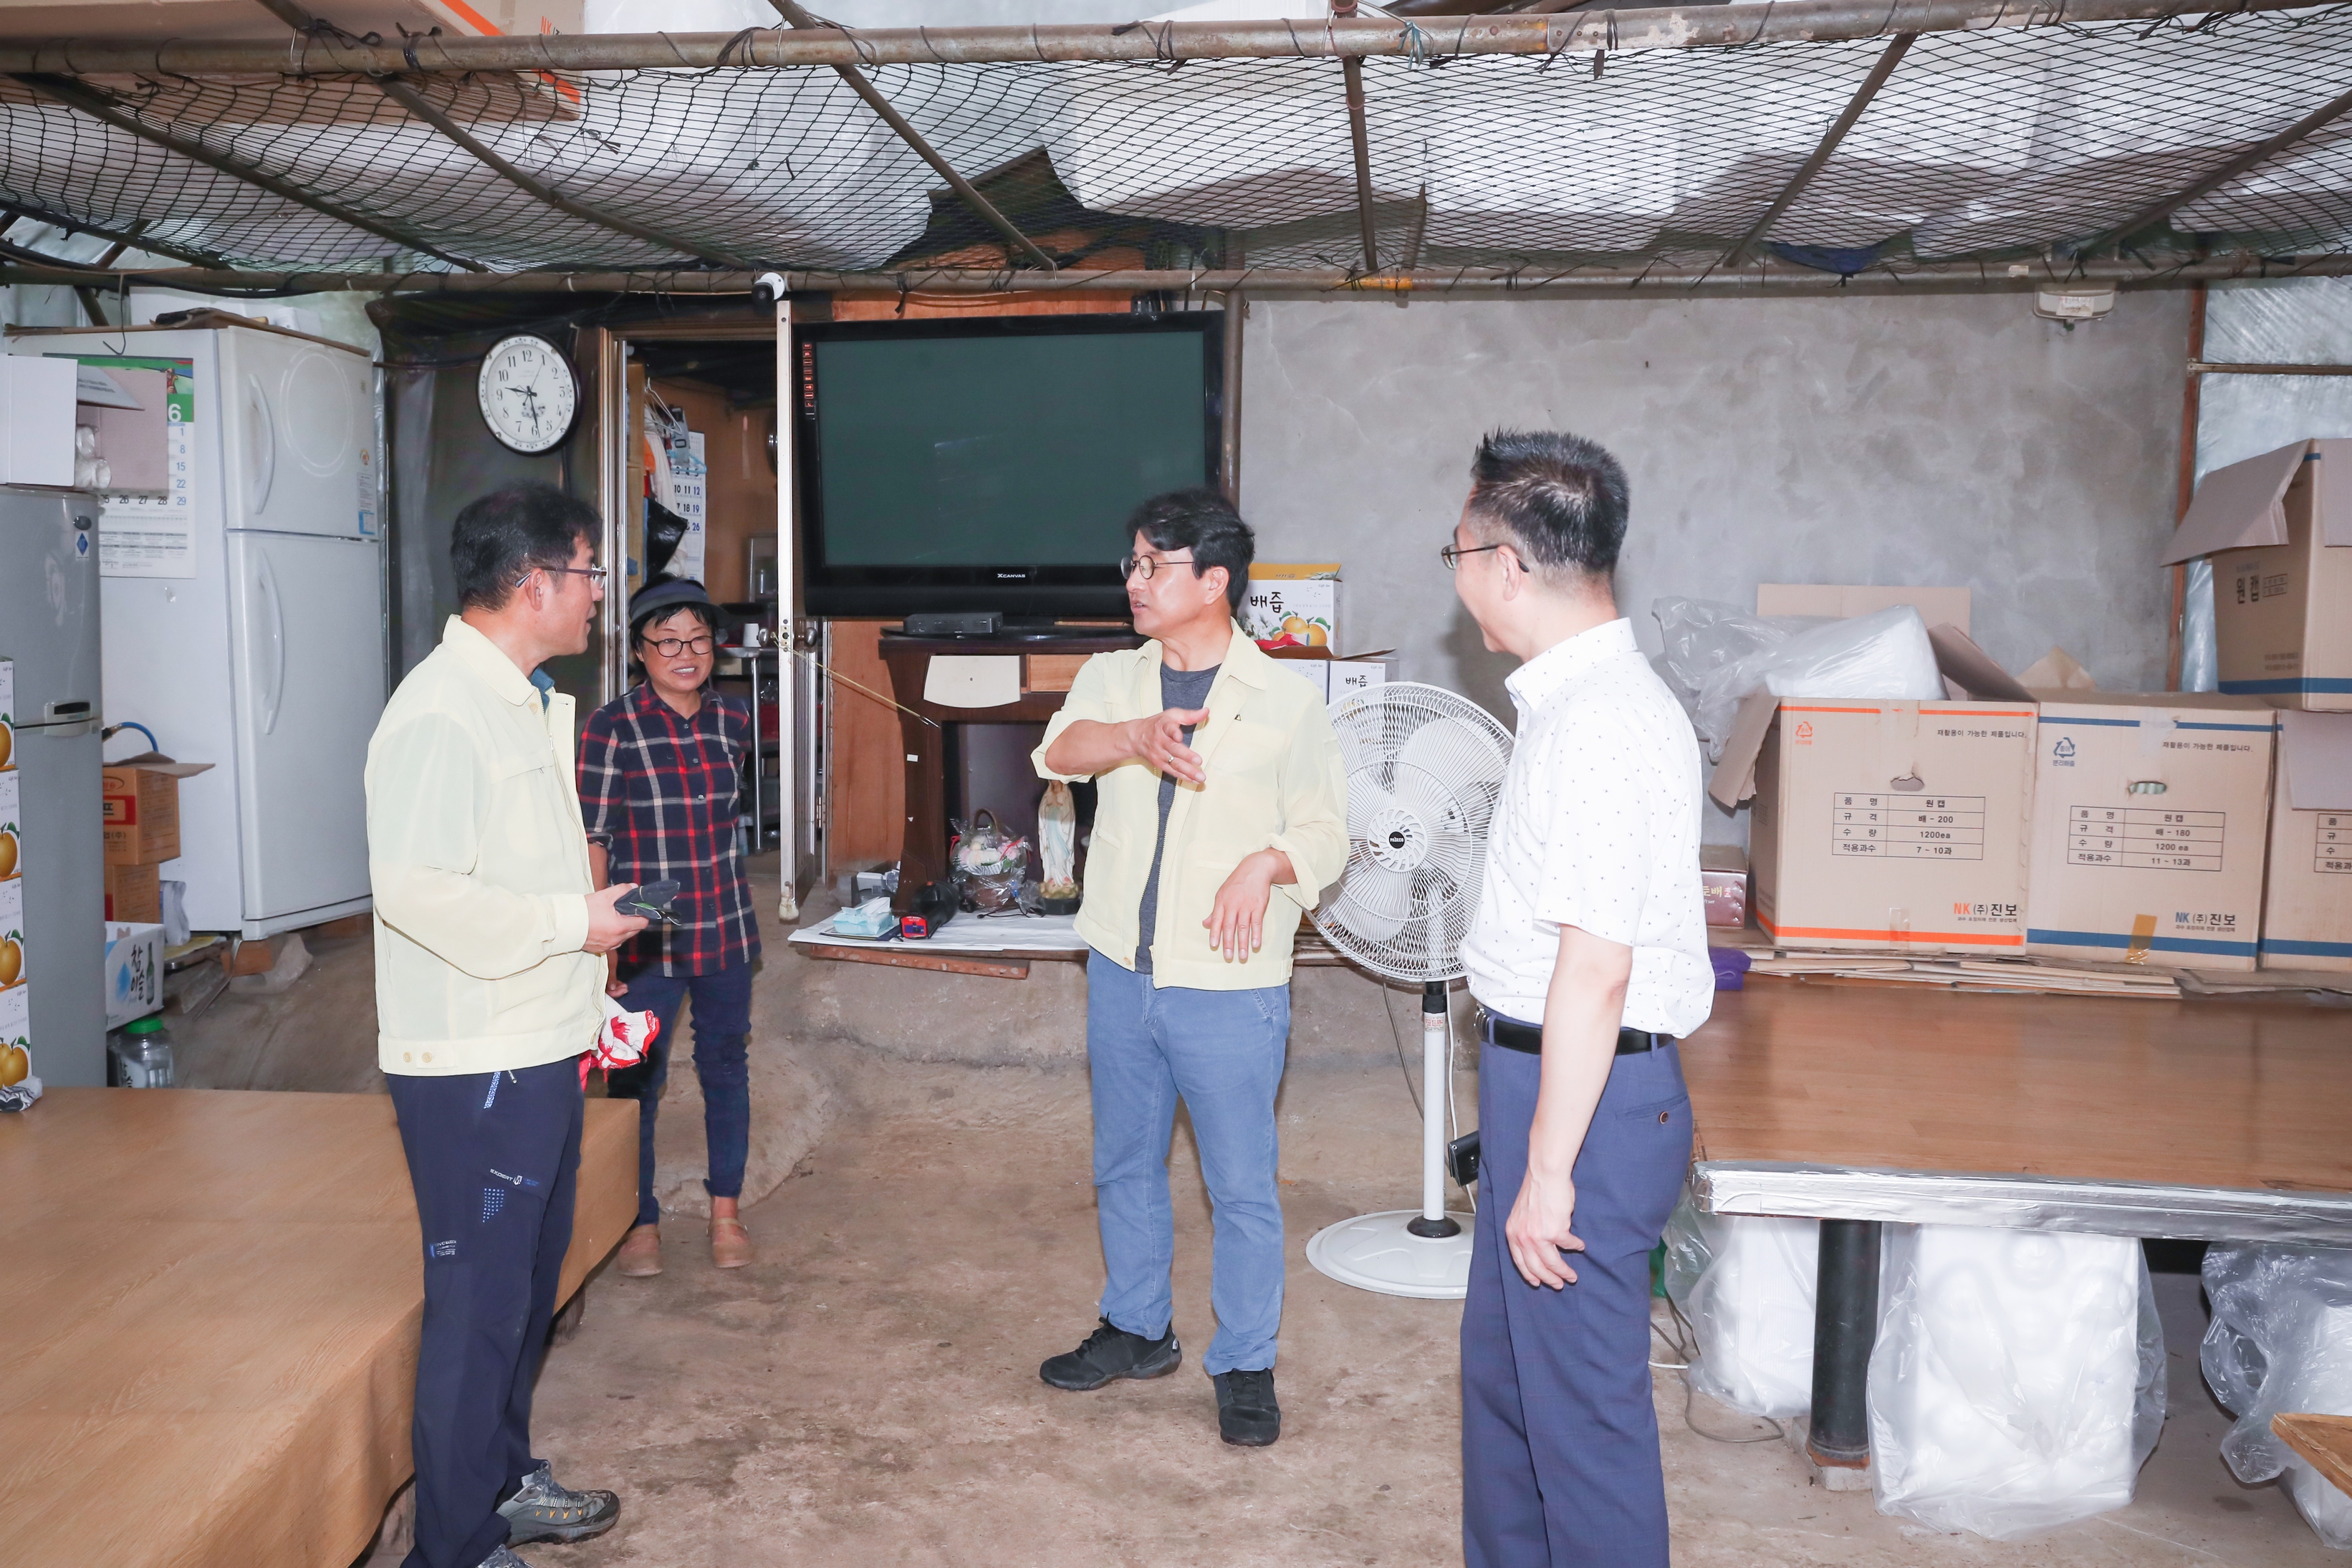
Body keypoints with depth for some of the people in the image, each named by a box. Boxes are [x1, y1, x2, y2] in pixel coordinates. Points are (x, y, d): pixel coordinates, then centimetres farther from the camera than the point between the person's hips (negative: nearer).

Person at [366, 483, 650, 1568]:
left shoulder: (529, 701, 15)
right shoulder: (441, 713, -18)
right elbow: (418, 888, -27)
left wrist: (592, 999, 20)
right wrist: (574, 923, -19)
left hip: (539, 1048, 10)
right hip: (471, 1067, -10)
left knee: (529, 1279, 20)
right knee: (479, 1303, 0)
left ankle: (503, 1481, 36)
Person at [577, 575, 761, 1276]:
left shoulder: (733, 723, 3)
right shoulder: (611, 727, -11)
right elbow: (591, 839, -11)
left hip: (725, 928, 4)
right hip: (645, 936, -4)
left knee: (725, 1066, 13)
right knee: (636, 1078, 6)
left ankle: (725, 1211, 29)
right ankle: (642, 1222, 23)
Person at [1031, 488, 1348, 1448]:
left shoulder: (1285, 701, -6)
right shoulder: (1112, 678, 4)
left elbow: (1326, 833, -5)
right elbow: (1062, 748, -16)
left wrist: (1267, 863, -27)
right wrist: (1137, 738, -38)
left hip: (1229, 988, -4)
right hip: (1121, 973, 5)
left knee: (1241, 1185, 4)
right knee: (1124, 1165, 18)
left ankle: (1245, 1365, 22)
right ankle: (1137, 1330, 38)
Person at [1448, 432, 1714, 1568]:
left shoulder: (1604, 723, -23)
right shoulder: (1582, 698, 9)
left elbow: (1594, 973, -25)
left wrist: (1549, 1170, -21)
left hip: (1583, 1090, -10)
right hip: (1543, 1074, 10)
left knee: (1582, 1406, 5)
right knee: (1502, 1369, 23)